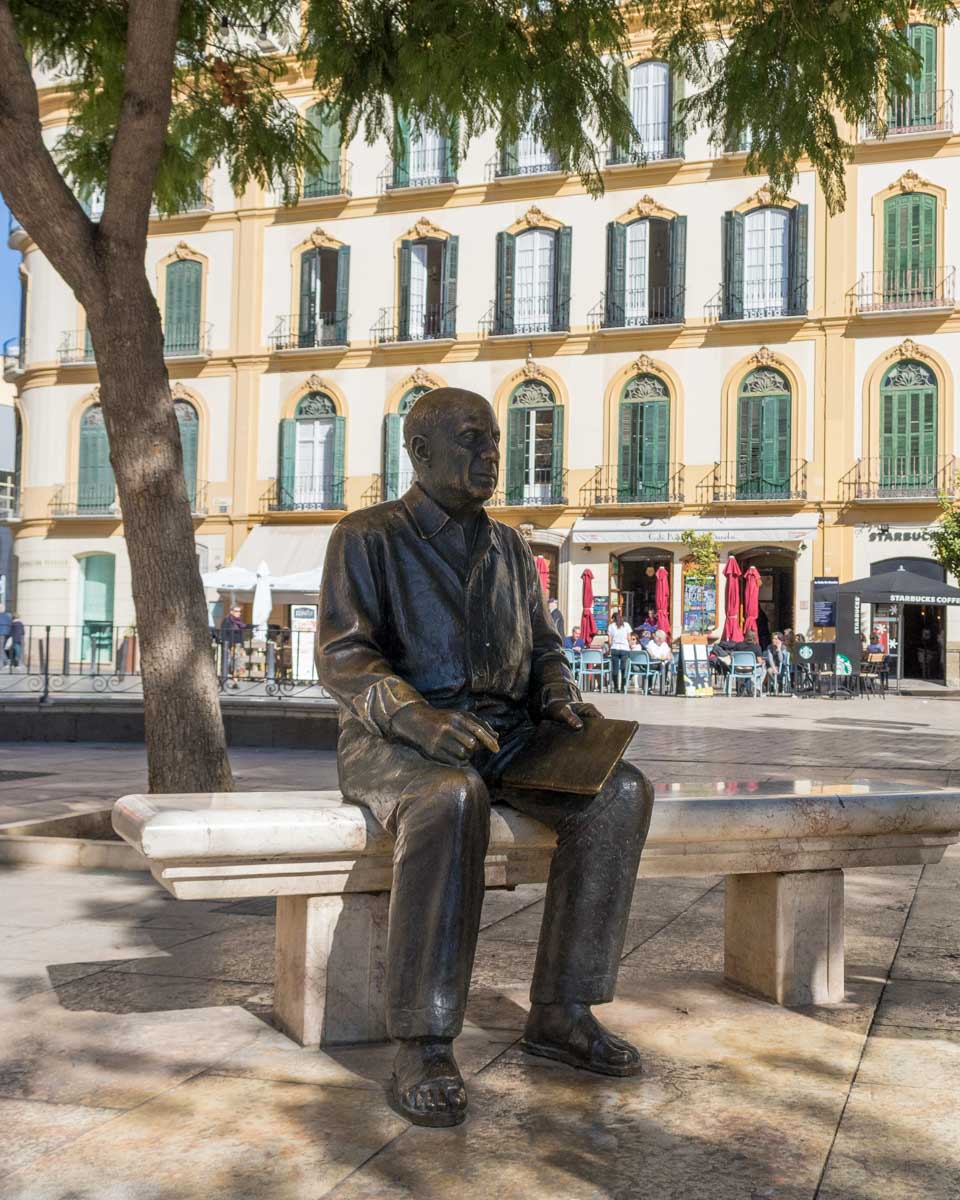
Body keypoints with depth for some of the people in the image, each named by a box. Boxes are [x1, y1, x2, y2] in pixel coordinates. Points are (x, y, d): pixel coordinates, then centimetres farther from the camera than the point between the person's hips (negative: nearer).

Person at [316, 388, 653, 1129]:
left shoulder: (510, 548, 15)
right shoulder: (366, 537, -3)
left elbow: (543, 649, 17)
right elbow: (343, 658, -12)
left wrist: (563, 700, -7)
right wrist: (419, 717, -30)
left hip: (503, 740, 5)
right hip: (398, 743, -5)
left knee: (620, 793, -21)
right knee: (450, 802, -40)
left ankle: (561, 1013, -15)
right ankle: (424, 1047, -32)